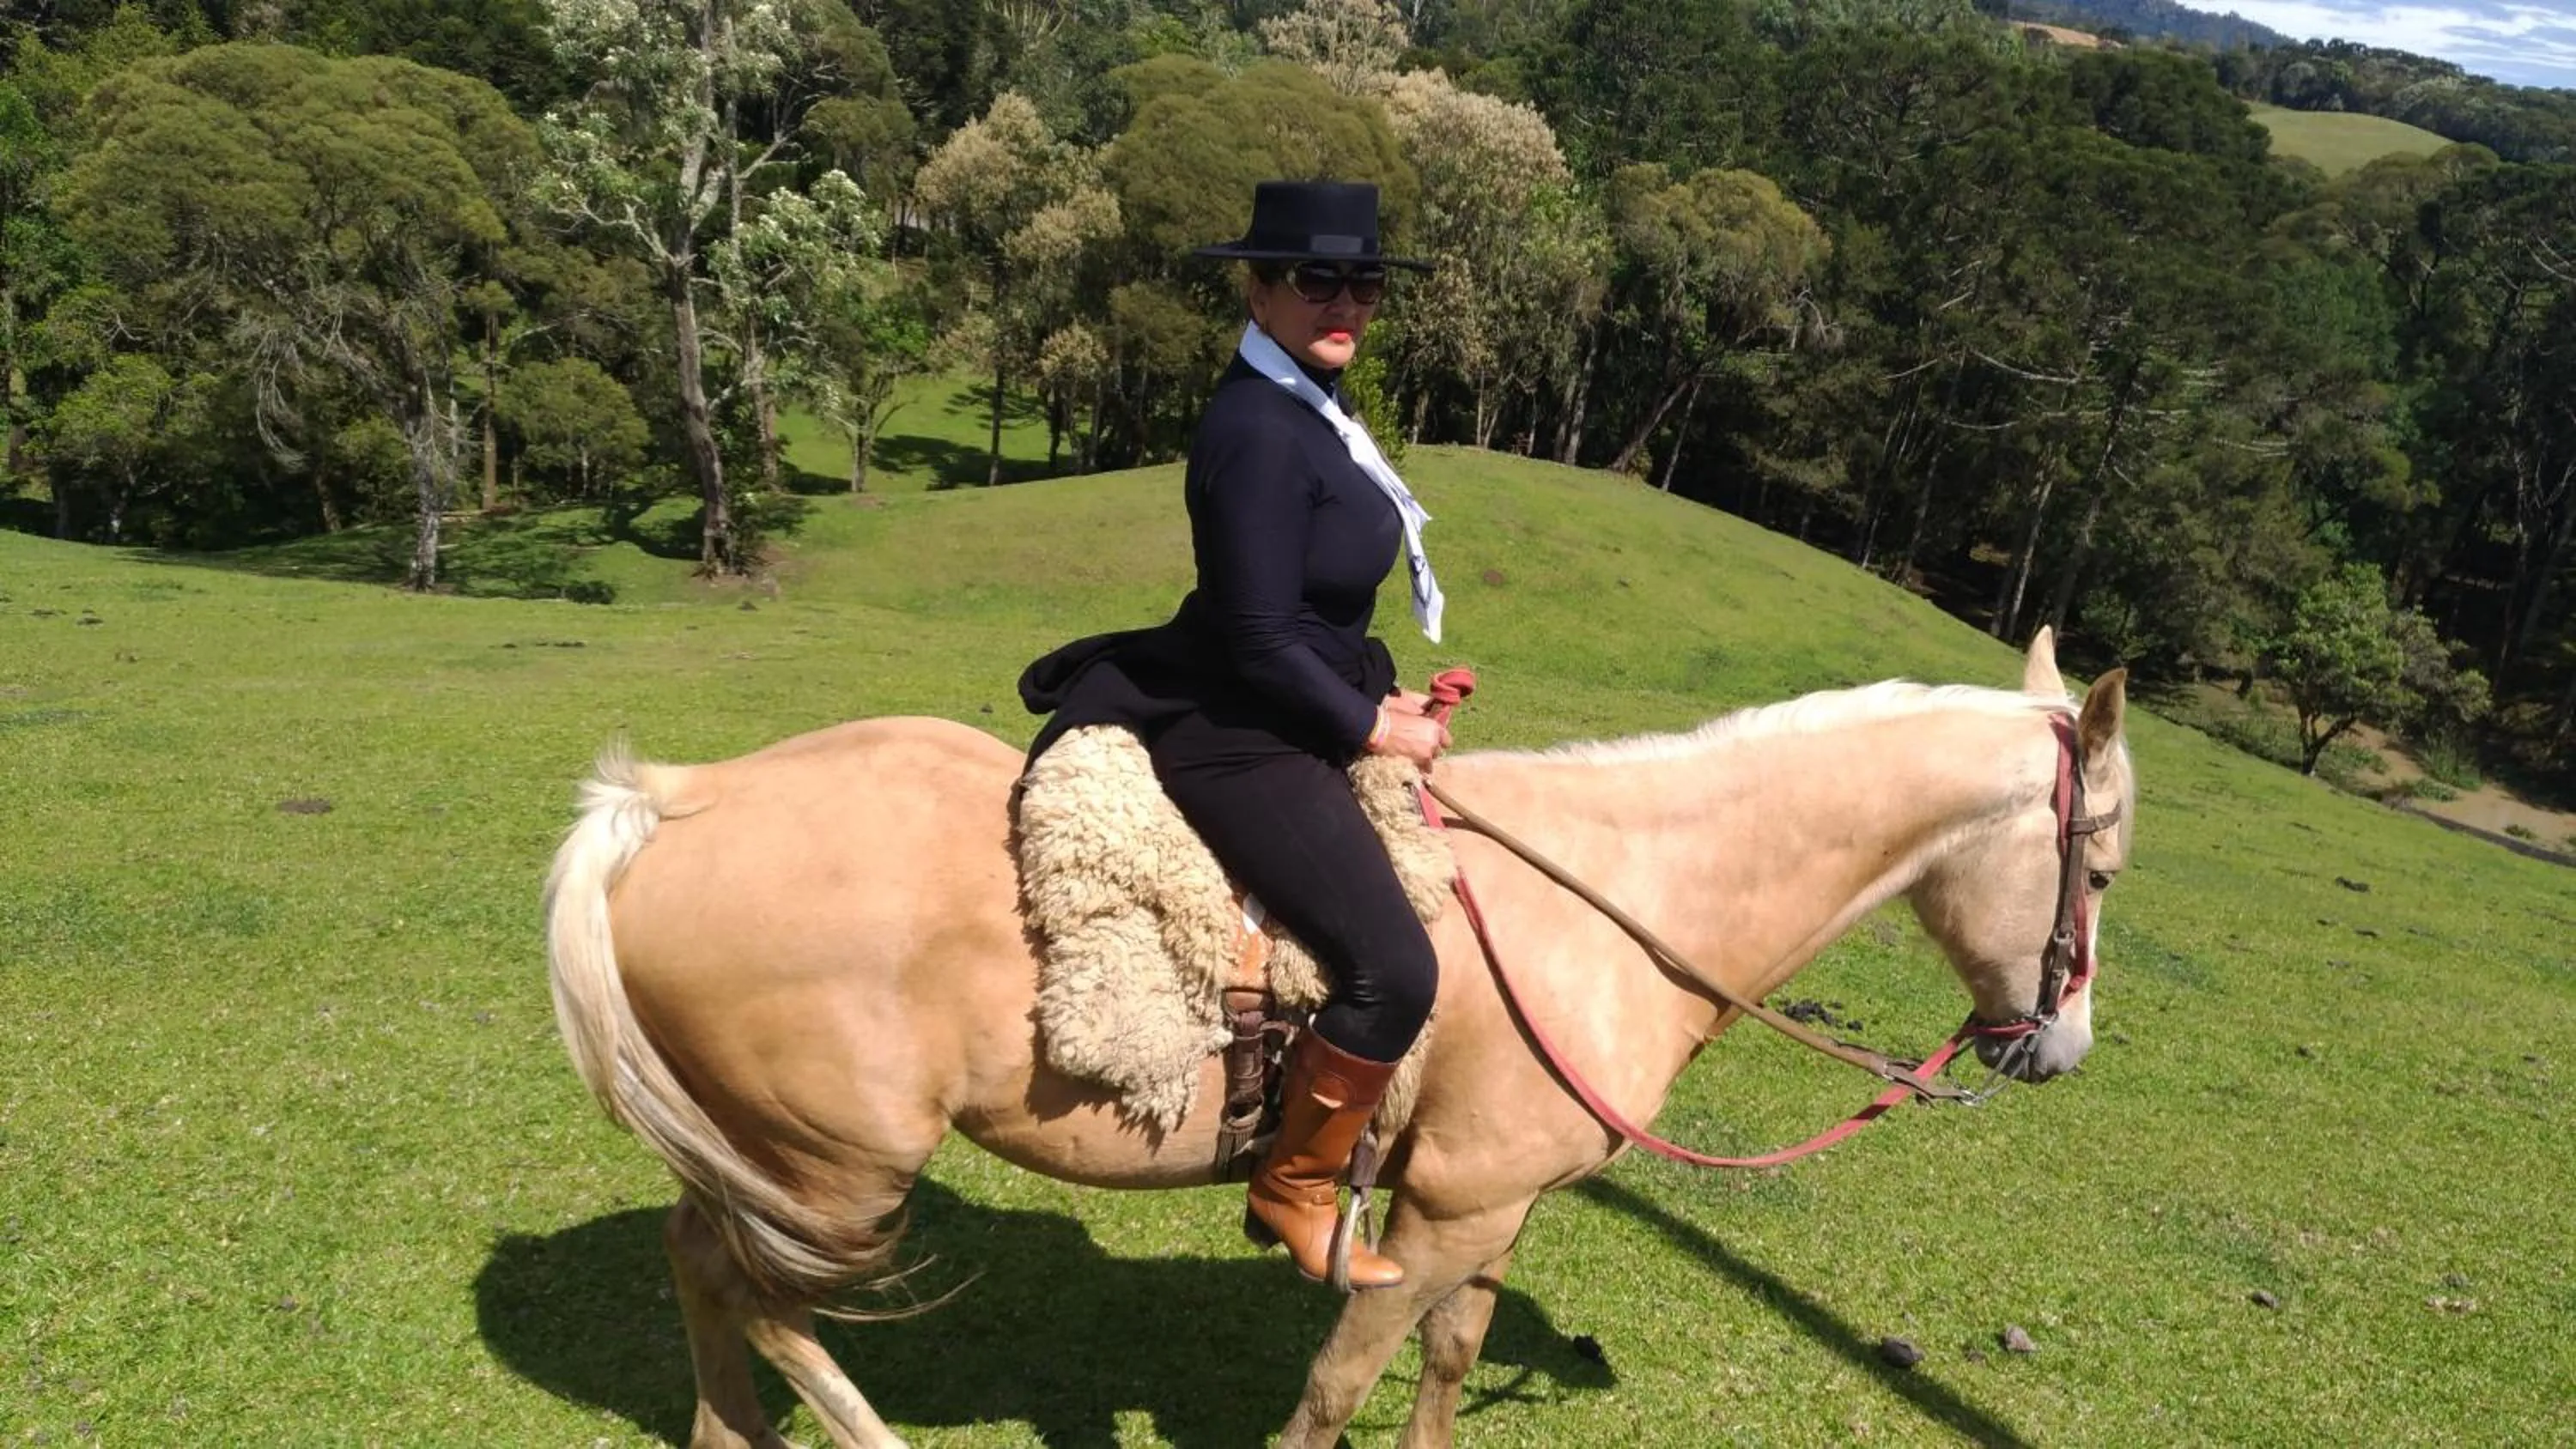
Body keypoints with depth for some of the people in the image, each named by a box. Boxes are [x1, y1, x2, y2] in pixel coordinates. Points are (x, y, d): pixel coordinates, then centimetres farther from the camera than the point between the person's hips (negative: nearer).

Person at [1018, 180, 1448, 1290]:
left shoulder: (1304, 407, 10)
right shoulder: (1258, 431, -22)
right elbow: (1261, 644, -23)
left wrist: (1375, 699, 9)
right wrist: (1373, 728, -13)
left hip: (1286, 715, 11)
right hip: (1239, 742, -11)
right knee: (1395, 966, -17)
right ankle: (1295, 1192, 6)